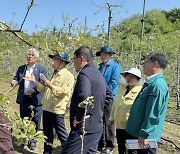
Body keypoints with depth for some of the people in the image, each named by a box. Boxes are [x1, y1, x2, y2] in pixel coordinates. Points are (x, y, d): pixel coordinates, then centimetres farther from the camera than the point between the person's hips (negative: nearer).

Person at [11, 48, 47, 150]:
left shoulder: (41, 69, -3)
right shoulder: (21, 68, 11)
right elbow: (17, 78, 12)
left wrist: (33, 90, -24)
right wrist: (15, 81, -13)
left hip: (36, 99, -4)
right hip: (23, 99, 4)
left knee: (35, 121, 4)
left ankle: (33, 140, 18)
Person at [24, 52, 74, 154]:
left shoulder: (68, 76, -11)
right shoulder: (54, 74, 17)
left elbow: (64, 92, -21)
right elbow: (44, 89, 21)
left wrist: (50, 86, -20)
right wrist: (35, 81, 12)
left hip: (57, 110, -9)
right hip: (47, 109, 9)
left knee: (61, 134, 0)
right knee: (47, 133, 18)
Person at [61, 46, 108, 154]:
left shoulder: (84, 74, -14)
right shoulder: (99, 74, 16)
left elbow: (83, 97, -31)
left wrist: (79, 118, -18)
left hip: (84, 128, -9)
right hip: (97, 127, 9)